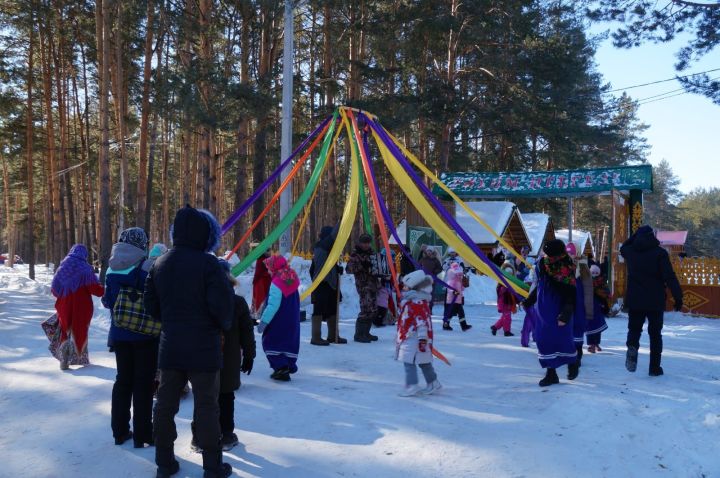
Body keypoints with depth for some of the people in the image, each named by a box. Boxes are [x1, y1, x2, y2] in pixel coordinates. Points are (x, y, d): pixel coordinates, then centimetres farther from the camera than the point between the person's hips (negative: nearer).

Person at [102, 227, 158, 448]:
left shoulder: (112, 269, 3)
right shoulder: (146, 267, -13)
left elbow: (107, 300, 9)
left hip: (119, 334, 5)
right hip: (145, 334, -5)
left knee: (123, 380, 16)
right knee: (143, 383, 3)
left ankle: (120, 431, 23)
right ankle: (142, 435, 8)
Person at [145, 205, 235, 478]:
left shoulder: (160, 263, 4)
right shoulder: (207, 263, -16)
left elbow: (151, 305, 9)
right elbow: (223, 304, -20)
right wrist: (224, 325, 1)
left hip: (170, 348, 6)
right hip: (203, 348, -5)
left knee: (166, 404, 14)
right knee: (206, 407, 4)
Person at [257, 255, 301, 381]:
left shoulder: (277, 283, -21)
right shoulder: (293, 280, 5)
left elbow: (273, 305, -25)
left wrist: (264, 321, -23)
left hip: (278, 321, -8)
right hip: (292, 321, 8)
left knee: (271, 342, 2)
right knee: (290, 343, 14)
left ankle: (280, 367, -8)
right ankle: (289, 366, 19)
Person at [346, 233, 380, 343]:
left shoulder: (370, 252, 18)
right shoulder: (355, 254, -5)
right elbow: (349, 268, -17)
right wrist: (361, 266, -26)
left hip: (373, 284, 8)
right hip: (363, 285, -8)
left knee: (373, 310, 10)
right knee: (366, 309, -16)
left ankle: (365, 333, 22)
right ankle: (358, 334, -9)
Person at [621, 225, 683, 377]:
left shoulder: (630, 251, 1)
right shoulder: (660, 252, -9)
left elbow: (622, 247, 29)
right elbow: (670, 277, -13)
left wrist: (636, 234, 22)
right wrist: (678, 297, -9)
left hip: (634, 300, 2)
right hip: (655, 301, -2)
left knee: (634, 329, 14)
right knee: (655, 334, 11)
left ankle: (632, 347, -18)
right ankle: (655, 367, 13)